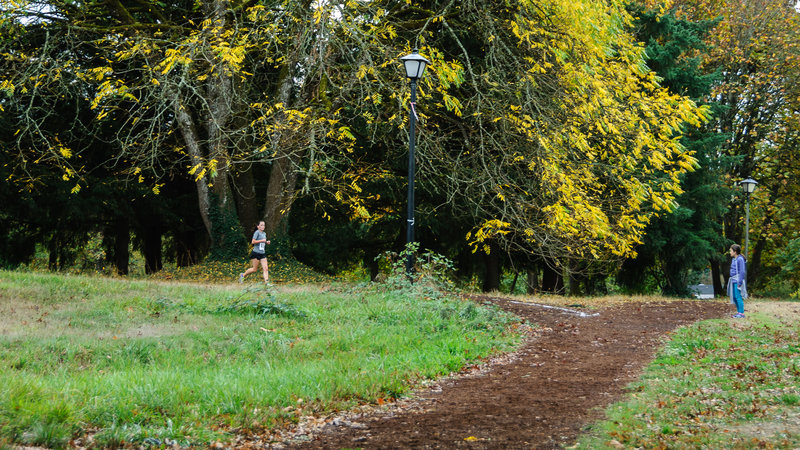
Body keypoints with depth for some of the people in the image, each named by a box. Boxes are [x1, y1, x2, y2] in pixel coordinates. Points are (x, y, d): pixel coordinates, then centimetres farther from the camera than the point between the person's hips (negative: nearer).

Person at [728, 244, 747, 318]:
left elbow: (742, 271, -16)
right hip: (733, 281, 9)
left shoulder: (740, 259, -14)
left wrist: (739, 283, -18)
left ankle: (742, 313, -3)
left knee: (738, 297, -8)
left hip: (738, 281, -9)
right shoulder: (734, 259, 14)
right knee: (734, 297, 11)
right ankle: (738, 312, 17)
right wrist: (731, 280, 21)